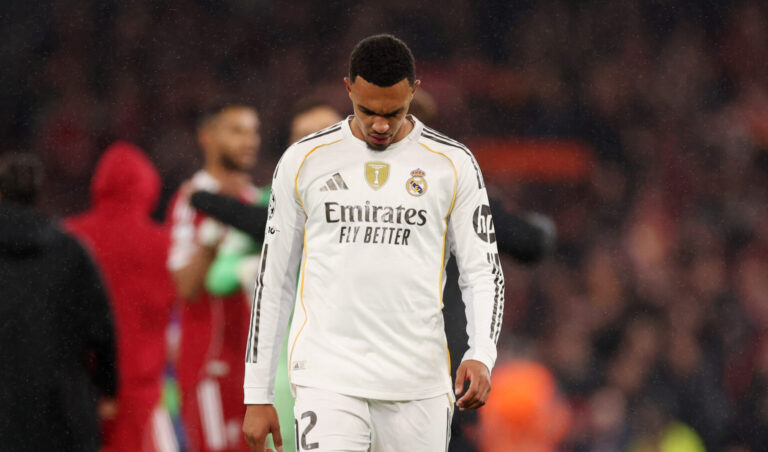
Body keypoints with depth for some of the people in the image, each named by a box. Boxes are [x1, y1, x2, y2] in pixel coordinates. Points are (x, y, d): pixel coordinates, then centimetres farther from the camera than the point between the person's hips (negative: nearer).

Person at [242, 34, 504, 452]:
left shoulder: (453, 165, 5)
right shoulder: (304, 161, 6)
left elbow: (483, 271, 6)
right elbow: (273, 279, 10)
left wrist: (480, 355, -13)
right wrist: (257, 394, 8)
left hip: (418, 386, 1)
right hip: (327, 380, -1)